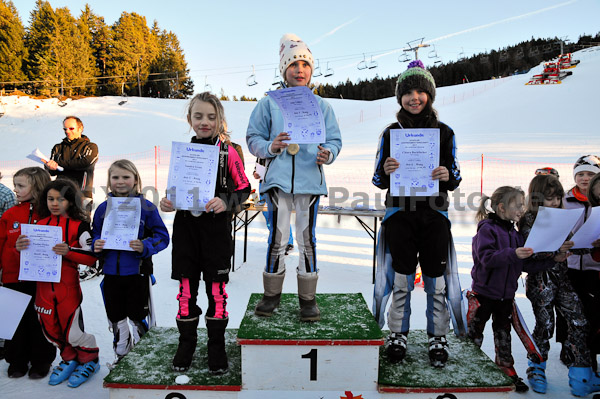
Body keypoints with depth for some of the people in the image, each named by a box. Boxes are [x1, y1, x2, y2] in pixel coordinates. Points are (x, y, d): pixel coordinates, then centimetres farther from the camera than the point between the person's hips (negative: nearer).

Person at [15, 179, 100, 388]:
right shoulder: (41, 224, 7)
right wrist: (20, 248, -8)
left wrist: (68, 251, -27)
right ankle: (69, 359, 38)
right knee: (51, 329, 15)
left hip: (68, 285, -5)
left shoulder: (79, 225, -9)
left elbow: (91, 256, -14)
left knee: (72, 330, -1)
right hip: (44, 284, 6)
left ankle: (90, 361, 24)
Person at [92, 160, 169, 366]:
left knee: (138, 317, 7)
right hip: (111, 272, 4)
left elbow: (162, 237, -6)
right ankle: (121, 356, 36)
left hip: (137, 272, -4)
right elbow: (95, 234, 14)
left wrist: (145, 246, -23)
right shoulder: (103, 208, 4)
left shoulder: (146, 207, -7)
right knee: (116, 318, 16)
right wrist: (96, 245, -8)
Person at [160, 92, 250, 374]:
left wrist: (226, 202, -17)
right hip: (185, 227, 3)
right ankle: (186, 343, 27)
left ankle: (217, 347, 21)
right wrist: (167, 202, -4)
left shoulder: (227, 152, -2)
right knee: (186, 287, 9)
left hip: (217, 229, -3)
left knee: (216, 288, 4)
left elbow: (244, 189, 0)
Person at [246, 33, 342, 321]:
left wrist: (328, 154, -12)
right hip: (278, 178, -1)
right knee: (277, 238, 1)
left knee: (307, 238, 5)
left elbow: (334, 139, 10)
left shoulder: (321, 106, 11)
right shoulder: (269, 103, 7)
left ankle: (308, 298, 17)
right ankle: (272, 294, 20)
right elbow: (253, 137, 7)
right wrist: (270, 147, -13)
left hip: (310, 179, 1)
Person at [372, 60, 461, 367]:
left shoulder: (444, 132, 9)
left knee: (434, 275, 1)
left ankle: (438, 337, 16)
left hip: (434, 212, 0)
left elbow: (455, 178, 9)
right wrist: (386, 171, -15)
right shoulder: (391, 133, 8)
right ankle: (398, 334, 15)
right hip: (400, 211, 0)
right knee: (403, 274, 0)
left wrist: (447, 176, -14)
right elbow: (378, 180, 7)